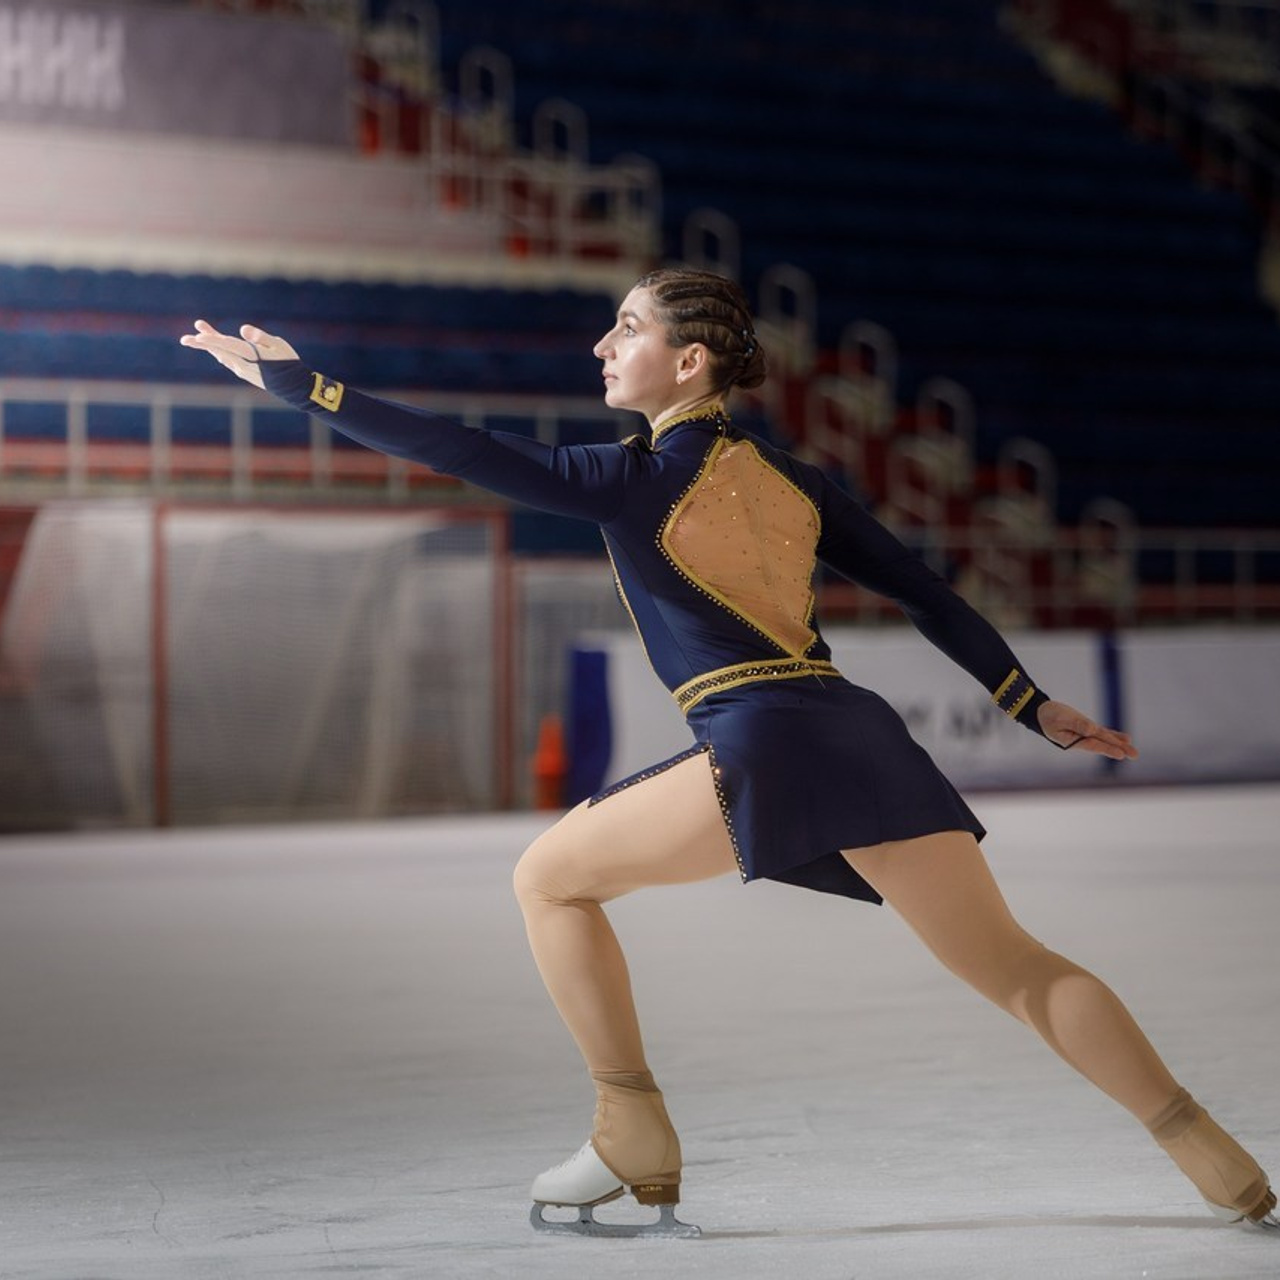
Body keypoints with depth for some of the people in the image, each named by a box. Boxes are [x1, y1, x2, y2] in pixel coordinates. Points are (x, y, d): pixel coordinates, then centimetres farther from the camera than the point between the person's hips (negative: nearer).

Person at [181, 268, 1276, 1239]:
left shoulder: (631, 477, 3)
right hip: (864, 736, 6)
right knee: (1021, 971, 8)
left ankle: (636, 1141, 10)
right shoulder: (787, 477, 20)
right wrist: (1034, 706, 24)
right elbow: (926, 595, 19)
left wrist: (299, 383, 3)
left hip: (767, 748, -6)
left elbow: (457, 450, -1)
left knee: (551, 876, 13)